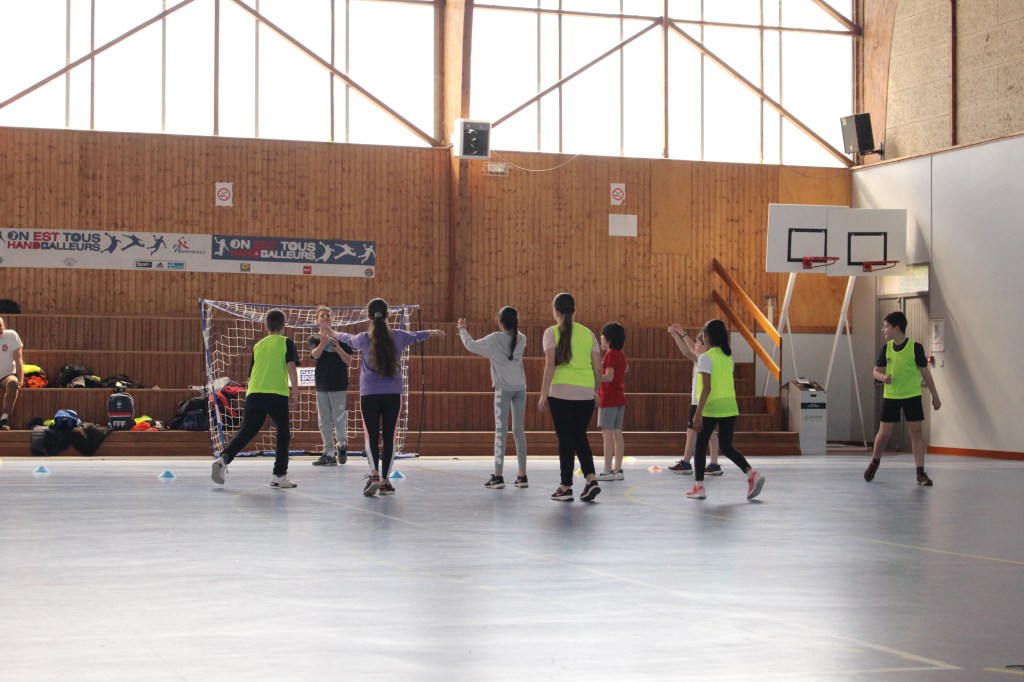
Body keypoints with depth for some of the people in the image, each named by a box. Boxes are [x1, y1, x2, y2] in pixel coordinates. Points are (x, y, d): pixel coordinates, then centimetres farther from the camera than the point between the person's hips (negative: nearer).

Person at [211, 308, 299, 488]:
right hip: (278, 395, -4)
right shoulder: (286, 342, 8)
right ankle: (279, 476, 7)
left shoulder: (258, 345, 21)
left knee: (245, 432, 4)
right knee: (283, 435, 10)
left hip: (254, 394, 4)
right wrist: (295, 393, -2)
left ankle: (224, 458, -19)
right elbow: (291, 367, -5)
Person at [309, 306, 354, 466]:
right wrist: (323, 342, -36)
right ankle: (329, 453, 12)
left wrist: (338, 349, -21)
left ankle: (342, 445, 24)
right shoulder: (314, 338, 5)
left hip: (339, 385, -2)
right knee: (324, 422, 5)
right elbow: (315, 355, -15)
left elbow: (349, 361, -2)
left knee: (339, 419, -2)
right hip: (322, 385, 2)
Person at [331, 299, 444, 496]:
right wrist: (434, 332, 44)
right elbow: (417, 336, 21)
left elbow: (348, 338, 19)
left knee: (372, 436, 1)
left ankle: (374, 473, -19)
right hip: (393, 394, 1)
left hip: (369, 395, -1)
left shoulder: (363, 339, -3)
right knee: (389, 436, 6)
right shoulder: (398, 336, 1)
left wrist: (334, 333, 43)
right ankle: (385, 480, 10)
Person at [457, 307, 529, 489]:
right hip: (520, 388, 4)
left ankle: (498, 476, -6)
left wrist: (462, 329, 15)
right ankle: (522, 476, 7)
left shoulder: (495, 339, -7)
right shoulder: (521, 339, 4)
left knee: (501, 431, -3)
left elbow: (471, 345, 0)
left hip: (503, 389, -4)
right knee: (519, 431, 8)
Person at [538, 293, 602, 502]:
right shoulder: (587, 333, 10)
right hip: (586, 394, 3)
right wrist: (596, 391, 20)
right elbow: (597, 368, 8)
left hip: (562, 392, -3)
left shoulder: (552, 332, 0)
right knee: (580, 436, 17)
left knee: (566, 439, 4)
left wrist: (543, 395, -8)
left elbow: (550, 365, -10)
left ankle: (566, 488, 8)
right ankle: (591, 480, 3)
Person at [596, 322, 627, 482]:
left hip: (608, 399, -9)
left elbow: (609, 377, -22)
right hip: (620, 398, 9)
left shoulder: (610, 355, -14)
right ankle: (618, 469, 10)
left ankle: (607, 470, -10)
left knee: (607, 433, -8)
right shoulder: (620, 354, 12)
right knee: (617, 433, 9)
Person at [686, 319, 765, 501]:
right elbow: (729, 384, 13)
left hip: (711, 408, -6)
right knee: (726, 447, 12)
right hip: (730, 407, 6)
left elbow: (707, 387, -17)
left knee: (701, 446, 8)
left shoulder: (706, 358, -10)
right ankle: (752, 474, -6)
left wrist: (698, 412, -17)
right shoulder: (728, 356, 11)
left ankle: (699, 486, 7)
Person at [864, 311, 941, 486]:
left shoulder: (915, 347, -9)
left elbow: (925, 372, -2)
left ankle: (920, 473, -1)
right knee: (884, 432, 5)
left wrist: (935, 396, 0)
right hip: (890, 396, 2)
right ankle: (874, 463, 30)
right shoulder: (886, 348, -1)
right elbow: (876, 371, 7)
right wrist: (882, 377, -18)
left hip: (912, 396, -2)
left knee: (916, 431, -5)